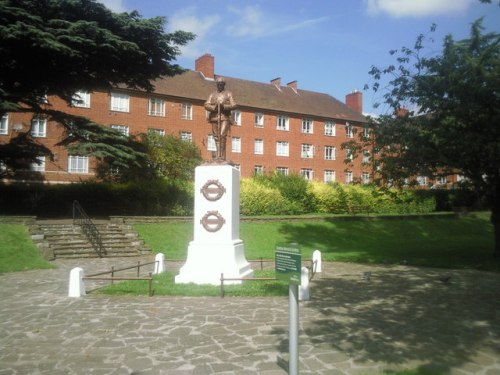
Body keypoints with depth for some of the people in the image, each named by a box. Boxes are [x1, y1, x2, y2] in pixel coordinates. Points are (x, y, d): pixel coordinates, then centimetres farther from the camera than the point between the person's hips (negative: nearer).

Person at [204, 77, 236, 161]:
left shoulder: (228, 94, 13)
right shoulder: (212, 95, 18)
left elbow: (233, 105, 1)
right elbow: (206, 105, 6)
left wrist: (224, 106, -15)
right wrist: (214, 107, -14)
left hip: (225, 118, -3)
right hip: (214, 118, 3)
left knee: (222, 135, -15)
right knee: (216, 137, 1)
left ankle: (222, 156, -16)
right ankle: (218, 156, 6)